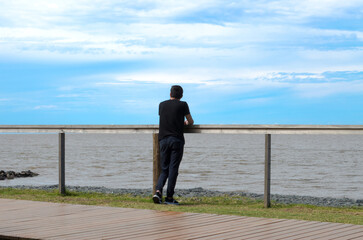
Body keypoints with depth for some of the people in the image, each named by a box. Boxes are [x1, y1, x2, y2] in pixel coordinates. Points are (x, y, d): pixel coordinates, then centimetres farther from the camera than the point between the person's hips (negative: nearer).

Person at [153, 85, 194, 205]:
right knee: (173, 169, -1)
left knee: (164, 169, 9)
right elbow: (191, 122, 13)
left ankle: (158, 191, -11)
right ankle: (169, 197, -3)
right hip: (177, 140, -3)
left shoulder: (162, 105, 14)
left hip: (163, 139, 3)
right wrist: (186, 122, 38)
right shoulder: (183, 105, 3)